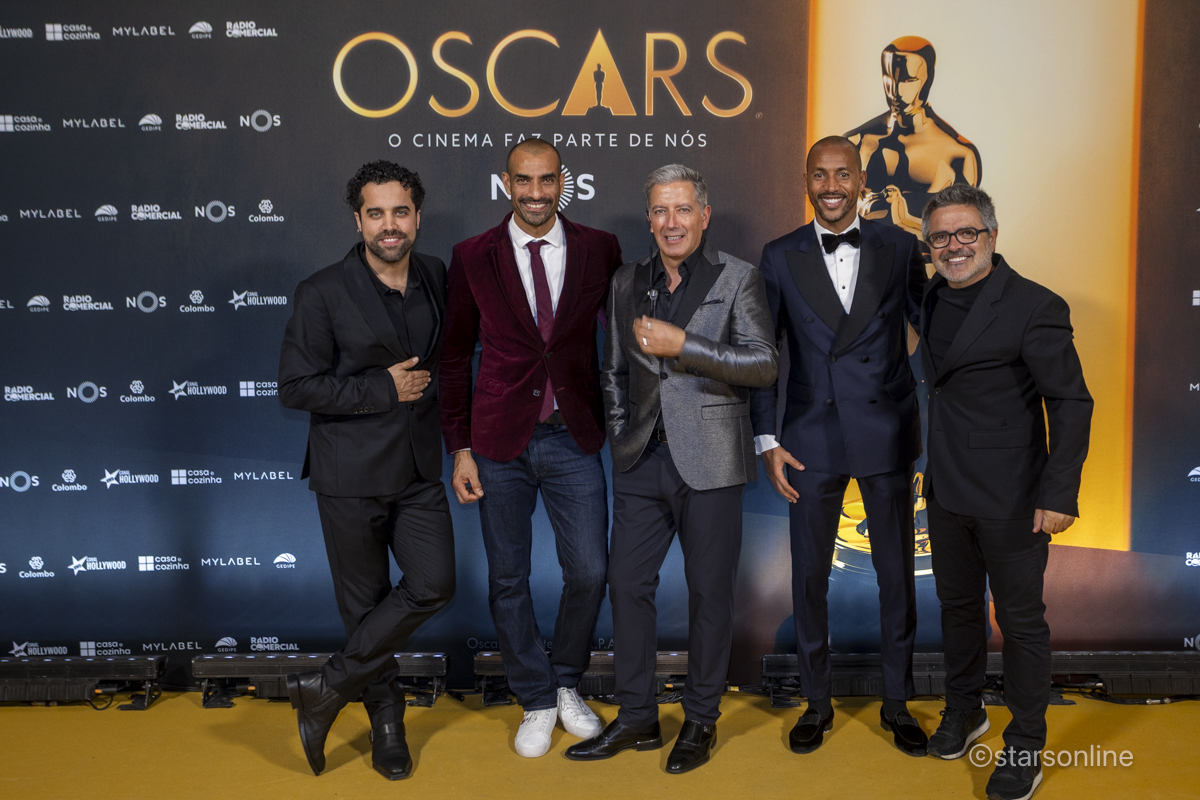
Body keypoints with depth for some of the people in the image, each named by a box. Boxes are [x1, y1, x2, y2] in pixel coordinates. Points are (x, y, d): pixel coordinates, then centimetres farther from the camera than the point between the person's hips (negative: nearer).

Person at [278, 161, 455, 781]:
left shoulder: (437, 278, 5)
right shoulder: (323, 294, -9)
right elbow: (296, 386, -12)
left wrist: (428, 391, 6)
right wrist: (383, 389, -15)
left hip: (418, 469, 4)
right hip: (351, 474, -4)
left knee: (433, 584, -8)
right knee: (365, 601, 7)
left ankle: (328, 689, 8)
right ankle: (385, 719, 27)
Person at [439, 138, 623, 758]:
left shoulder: (600, 250, 1)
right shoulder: (472, 257, 0)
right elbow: (455, 358, 3)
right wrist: (460, 449, -1)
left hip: (574, 439, 0)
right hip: (500, 444, 0)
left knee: (590, 573, 2)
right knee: (508, 580, 8)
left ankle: (566, 683, 30)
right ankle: (537, 701, 28)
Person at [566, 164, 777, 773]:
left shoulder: (738, 279, -2)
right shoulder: (627, 282, 11)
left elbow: (764, 365, -12)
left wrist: (681, 344, -17)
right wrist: (621, 432, 10)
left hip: (708, 460, -4)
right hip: (642, 460, 5)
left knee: (709, 591, 5)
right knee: (627, 584, 8)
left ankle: (701, 720, 22)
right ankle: (636, 717, 23)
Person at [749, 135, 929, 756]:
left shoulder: (899, 248, 1)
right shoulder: (781, 257, 1)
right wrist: (766, 441, -2)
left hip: (888, 435, 0)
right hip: (812, 440, 0)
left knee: (897, 573, 10)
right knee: (809, 576, 8)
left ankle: (896, 702, 29)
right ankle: (816, 703, 27)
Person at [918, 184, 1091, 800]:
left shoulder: (1035, 307, -15)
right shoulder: (934, 299, 6)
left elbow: (1072, 403, -14)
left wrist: (1059, 495, -18)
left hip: (1011, 500, -6)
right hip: (947, 492, 7)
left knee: (1020, 619, 6)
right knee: (958, 605, 20)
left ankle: (1025, 745, 23)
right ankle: (964, 710, 40)